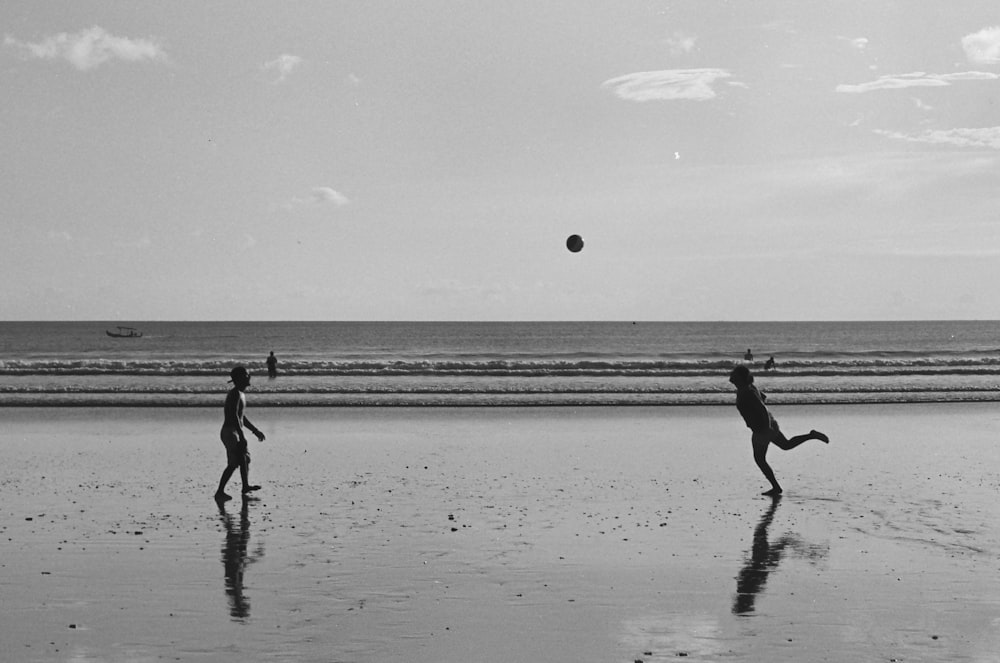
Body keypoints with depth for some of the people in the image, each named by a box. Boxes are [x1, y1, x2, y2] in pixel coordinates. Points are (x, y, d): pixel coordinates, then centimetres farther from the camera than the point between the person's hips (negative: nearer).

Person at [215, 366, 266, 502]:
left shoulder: (241, 394, 16)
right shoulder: (235, 394, -16)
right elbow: (234, 416, -25)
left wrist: (255, 430, 29)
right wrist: (241, 436, -29)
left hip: (235, 432, 10)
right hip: (230, 432, -10)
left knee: (244, 459, 15)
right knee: (233, 463, -12)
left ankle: (246, 487, 26)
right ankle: (219, 492, -10)